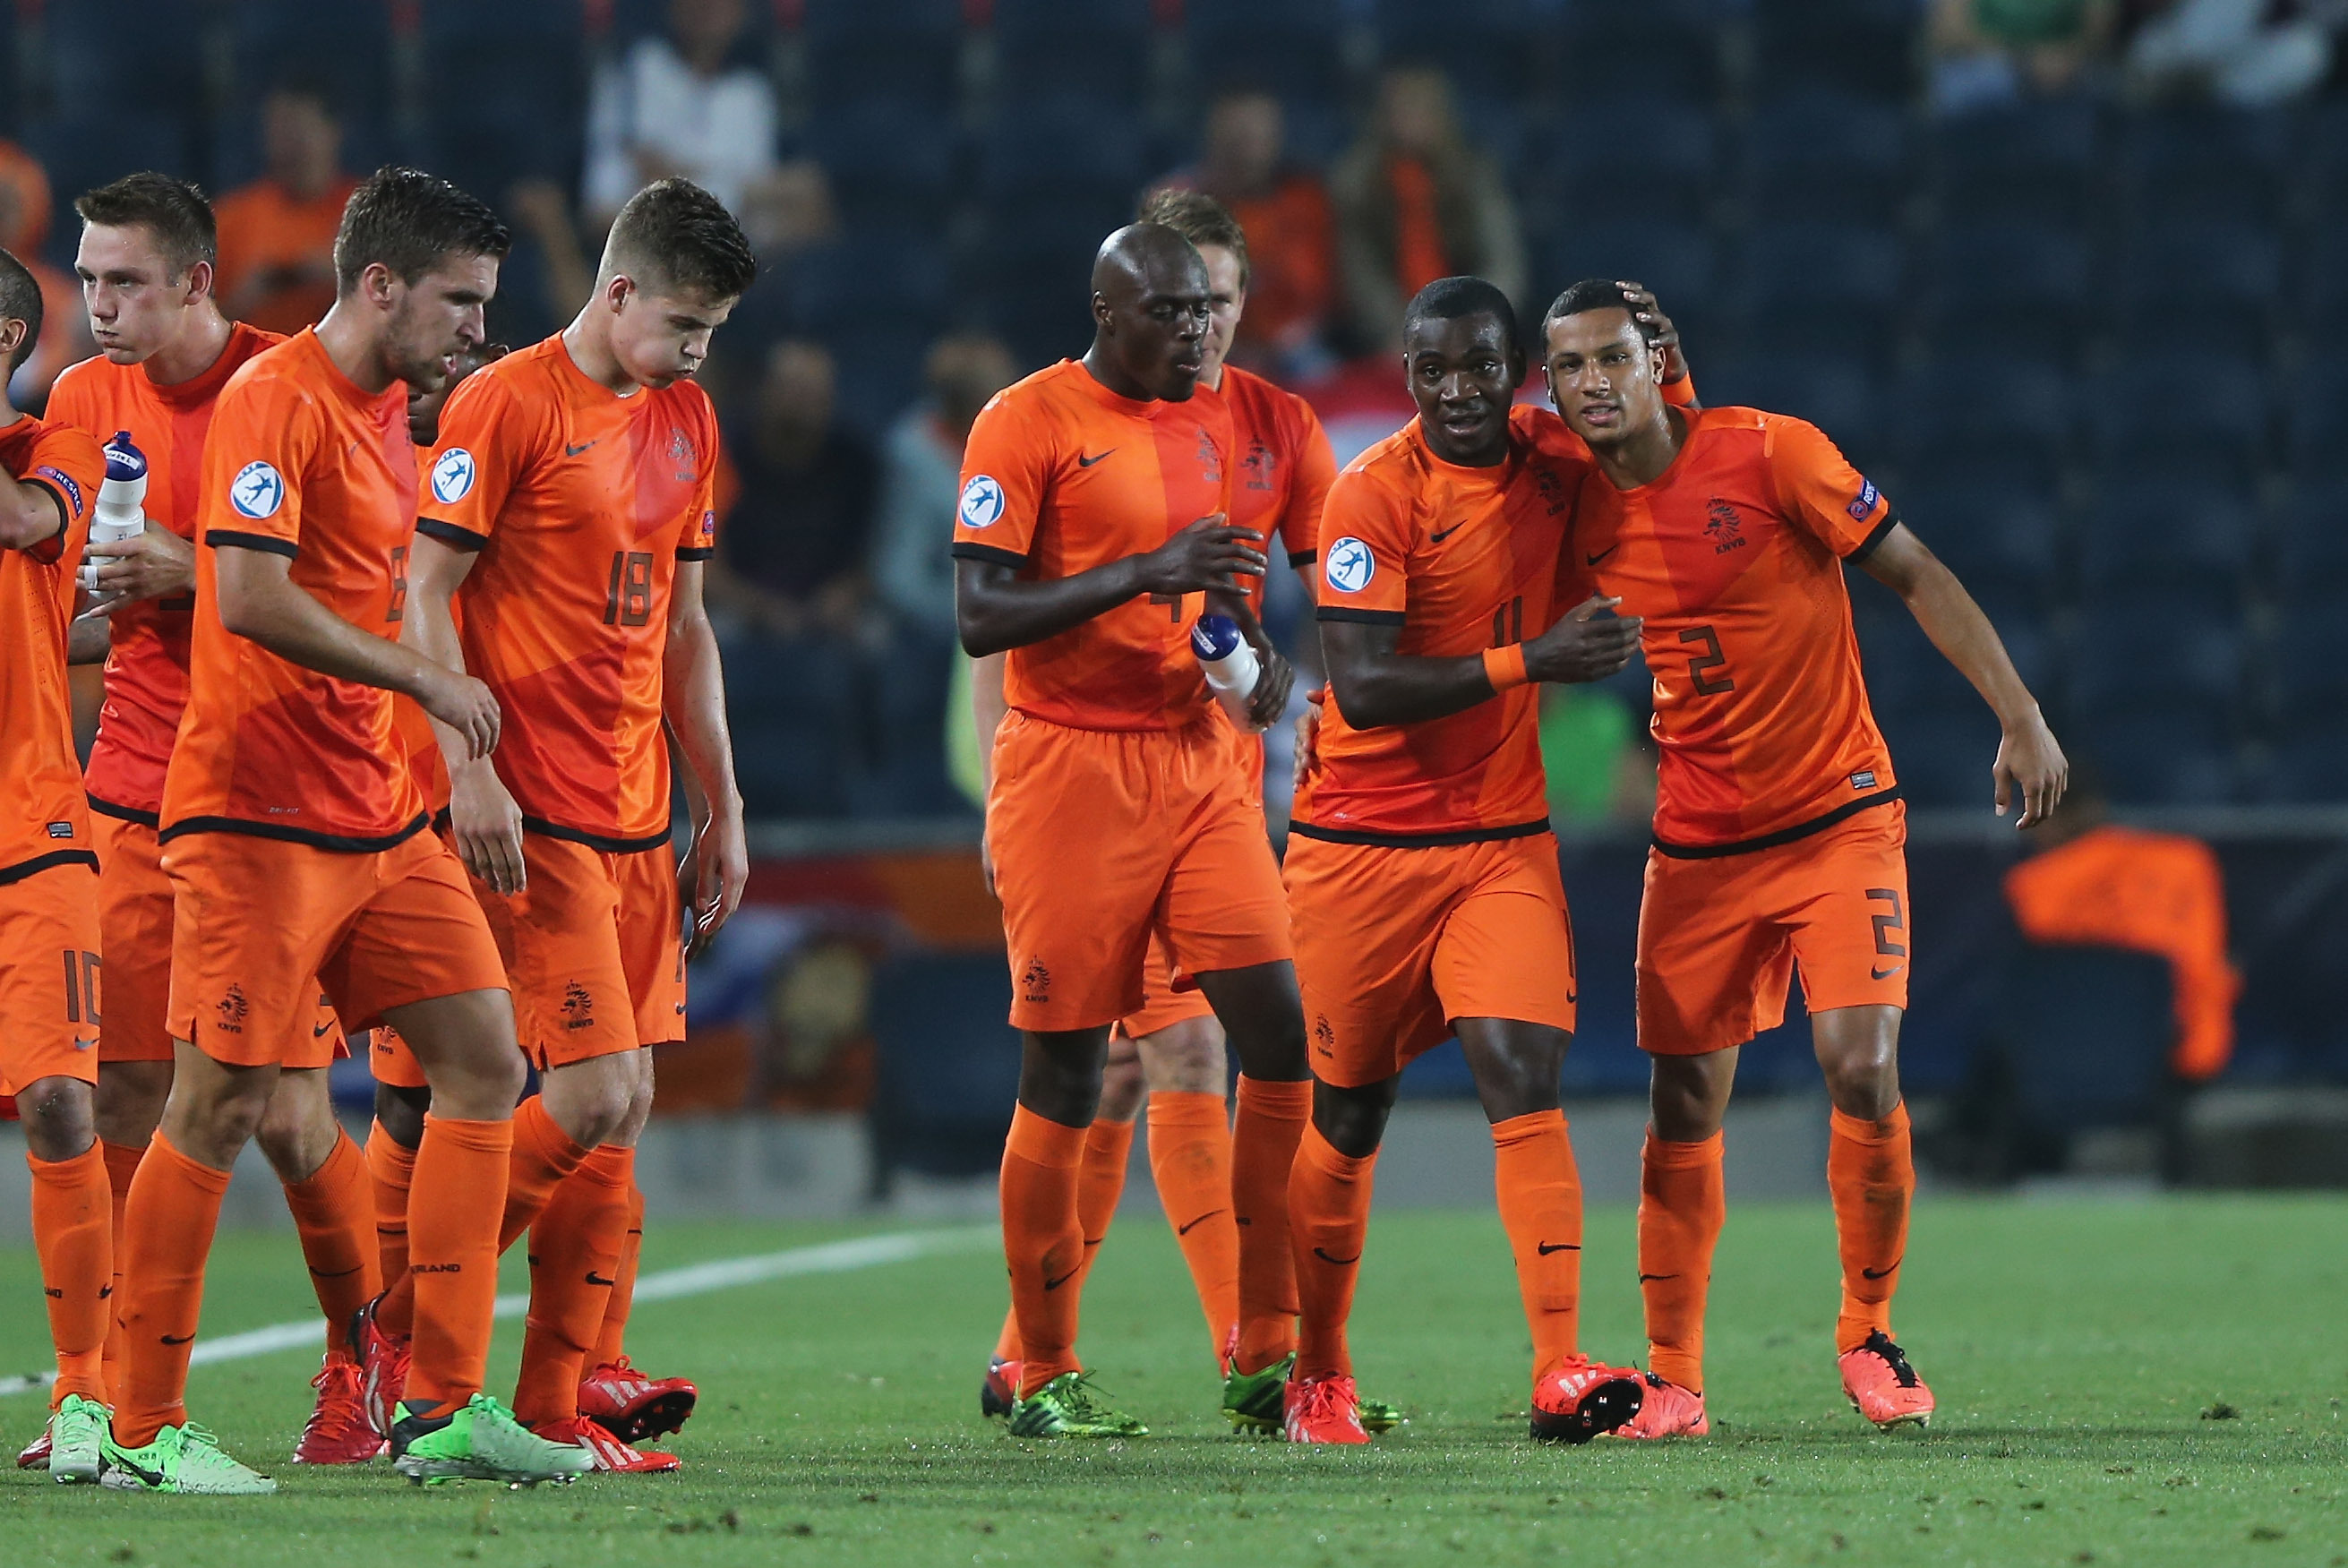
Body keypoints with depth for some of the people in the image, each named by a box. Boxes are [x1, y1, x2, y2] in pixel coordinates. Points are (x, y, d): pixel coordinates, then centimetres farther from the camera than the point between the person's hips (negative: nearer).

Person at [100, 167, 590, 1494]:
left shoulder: (387, 407, 15)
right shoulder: (276, 398, -13)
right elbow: (250, 598, -23)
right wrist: (425, 681, -19)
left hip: (375, 812, 9)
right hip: (259, 817, -9)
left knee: (485, 1060, 4)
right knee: (224, 1106, -6)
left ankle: (446, 1407, 7)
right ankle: (142, 1430, 2)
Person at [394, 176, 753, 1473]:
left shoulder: (685, 423, 16)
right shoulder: (507, 406, -8)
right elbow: (424, 597, -10)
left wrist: (721, 807, 19)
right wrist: (471, 772, -18)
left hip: (637, 819, 8)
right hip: (533, 817, -8)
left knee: (619, 1117, 3)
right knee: (593, 1098, -14)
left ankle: (554, 1413, 6)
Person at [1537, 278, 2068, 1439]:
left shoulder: (1768, 454, -12)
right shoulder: (1580, 517, 0)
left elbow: (1916, 577, -6)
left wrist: (2021, 719, -10)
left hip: (1840, 819, -3)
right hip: (1697, 847, 3)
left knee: (1862, 1071, -15)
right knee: (1684, 1105, 2)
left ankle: (1868, 1335, 6)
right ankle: (1674, 1381, 12)